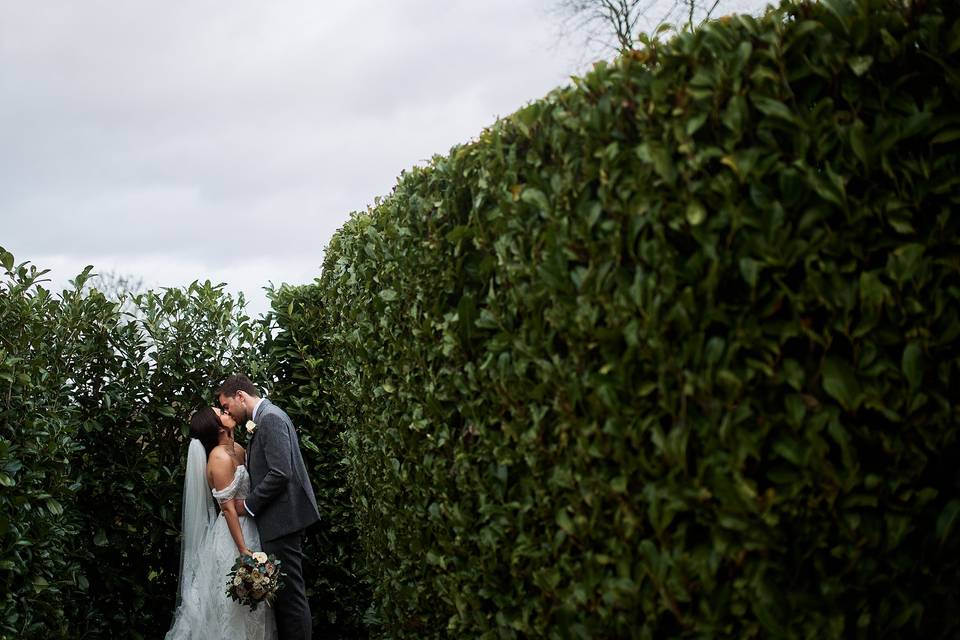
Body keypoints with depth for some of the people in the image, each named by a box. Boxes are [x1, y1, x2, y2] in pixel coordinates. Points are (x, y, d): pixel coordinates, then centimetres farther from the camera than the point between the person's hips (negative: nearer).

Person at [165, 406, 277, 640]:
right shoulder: (220, 457, -18)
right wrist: (243, 550, -21)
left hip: (246, 529, 9)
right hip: (233, 535, -9)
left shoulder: (236, 450, 8)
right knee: (237, 604, -1)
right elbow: (228, 507, -20)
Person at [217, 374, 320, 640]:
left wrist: (249, 505, -12)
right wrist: (250, 501, 11)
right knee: (285, 591, 11)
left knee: (289, 592, -6)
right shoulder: (265, 417, 17)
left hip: (282, 518, -10)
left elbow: (280, 473, -21)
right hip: (282, 518, 10)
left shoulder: (270, 418, -13)